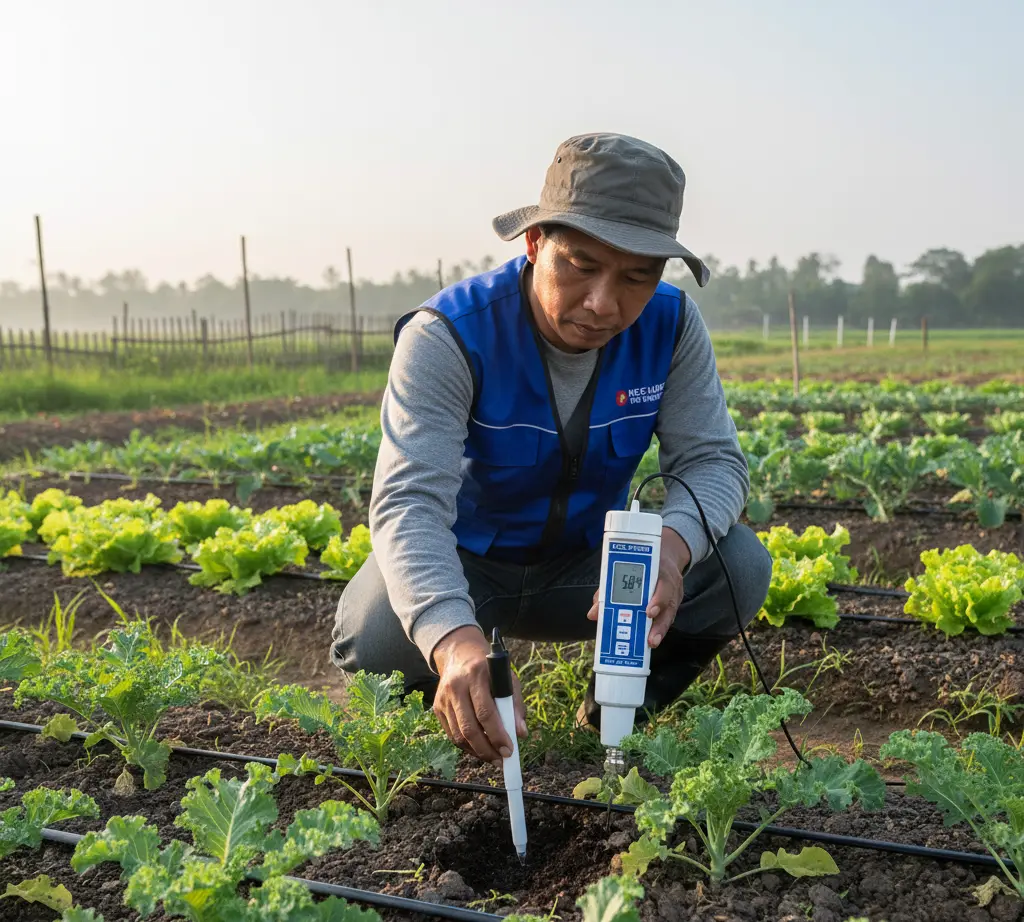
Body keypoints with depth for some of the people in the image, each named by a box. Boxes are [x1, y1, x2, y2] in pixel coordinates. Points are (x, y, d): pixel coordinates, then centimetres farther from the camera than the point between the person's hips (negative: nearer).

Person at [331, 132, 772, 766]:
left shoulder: (670, 326, -15)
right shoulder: (448, 336, -29)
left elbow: (713, 459, -15)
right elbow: (411, 502, -40)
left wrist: (673, 542, -42)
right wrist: (456, 640, -61)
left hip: (586, 564, 3)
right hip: (462, 563, -2)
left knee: (741, 566, -21)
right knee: (373, 636, -34)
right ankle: (453, 711, 5)